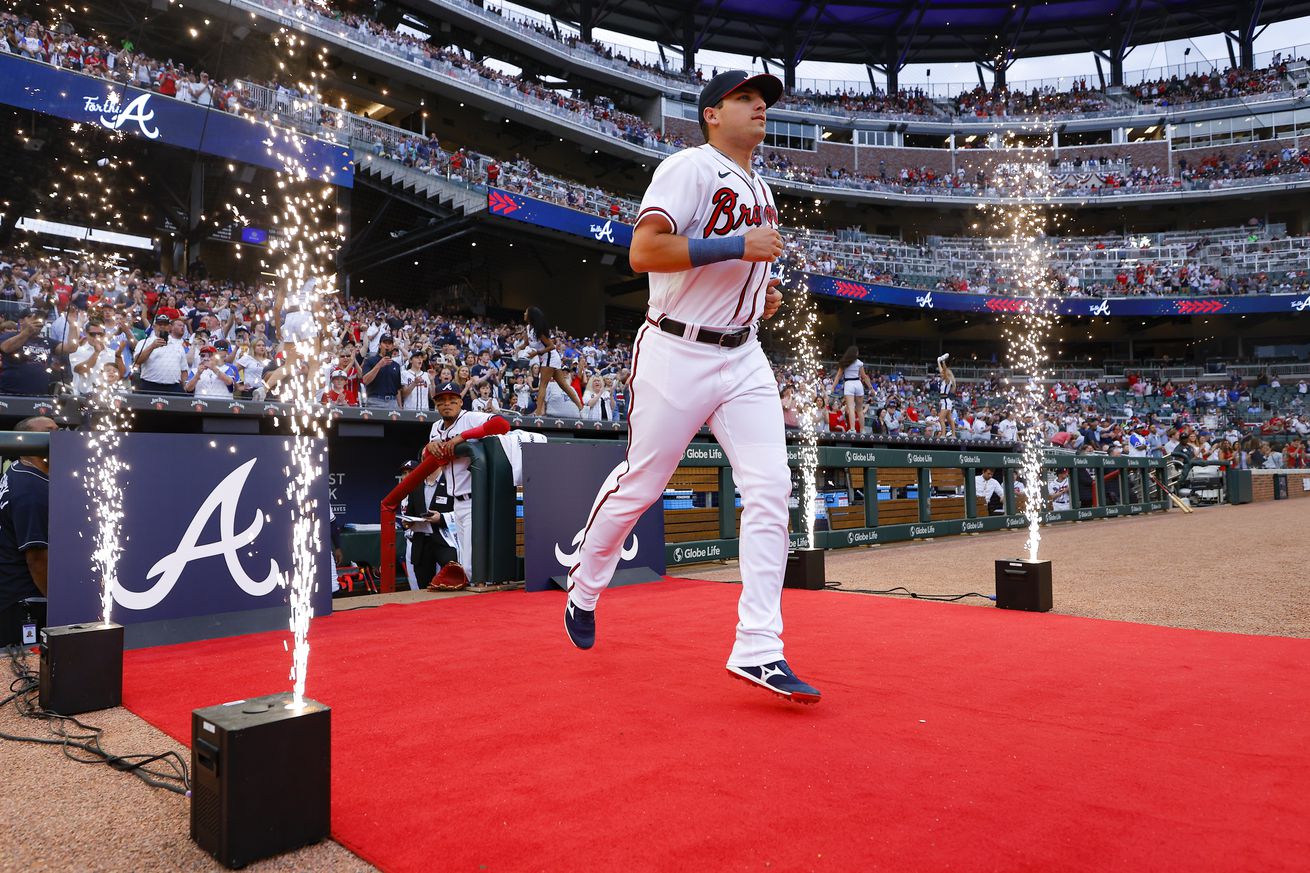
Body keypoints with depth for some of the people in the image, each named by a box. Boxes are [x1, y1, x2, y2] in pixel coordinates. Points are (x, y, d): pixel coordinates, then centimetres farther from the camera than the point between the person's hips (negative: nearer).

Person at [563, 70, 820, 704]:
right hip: (677, 354, -7)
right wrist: (738, 245, -21)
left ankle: (758, 650, -3)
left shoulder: (761, 192, 20)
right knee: (640, 483, 4)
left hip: (742, 356, 7)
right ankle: (583, 592, 31)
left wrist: (762, 297, 11)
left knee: (770, 487, -6)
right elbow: (643, 252, -21)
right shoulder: (690, 167, -7)